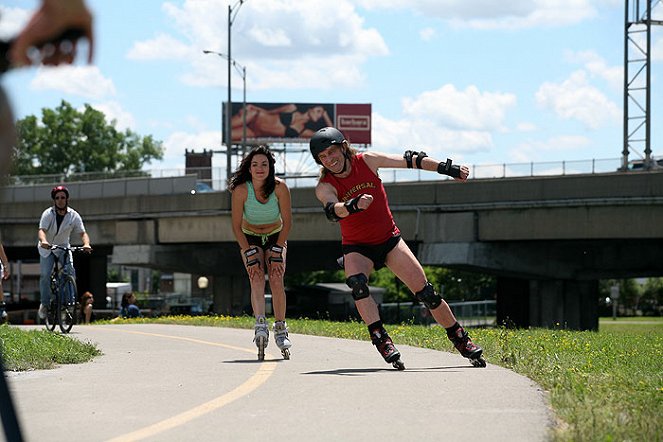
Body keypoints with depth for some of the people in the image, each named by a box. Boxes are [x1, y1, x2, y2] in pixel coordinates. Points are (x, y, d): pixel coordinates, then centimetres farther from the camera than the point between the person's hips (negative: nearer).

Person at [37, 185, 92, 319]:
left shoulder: (74, 216, -10)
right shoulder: (48, 214, -16)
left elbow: (82, 233, -16)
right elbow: (41, 230, -30)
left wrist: (86, 244, -38)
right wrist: (43, 241, -53)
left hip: (63, 248, 1)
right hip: (47, 249, -1)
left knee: (70, 272, -19)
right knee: (45, 275, -16)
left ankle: (70, 301, -7)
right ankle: (45, 304, -1)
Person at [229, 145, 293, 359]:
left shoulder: (280, 187, -24)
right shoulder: (241, 190, -24)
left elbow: (287, 221, -14)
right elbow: (236, 225, -16)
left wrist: (277, 250, -17)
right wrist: (248, 253, -20)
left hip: (276, 236, 1)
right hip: (250, 237, -1)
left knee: (276, 279, -16)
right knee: (256, 278, -21)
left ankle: (280, 329, -10)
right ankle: (260, 325, -35)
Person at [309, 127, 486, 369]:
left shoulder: (367, 161, -8)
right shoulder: (324, 187, -14)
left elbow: (409, 160, -3)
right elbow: (333, 210, -34)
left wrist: (446, 168, -5)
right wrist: (353, 205, -55)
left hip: (389, 239, 2)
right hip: (357, 248, -1)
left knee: (425, 292, -5)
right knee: (356, 282, -34)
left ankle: (461, 340, 9)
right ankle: (382, 341, -36)